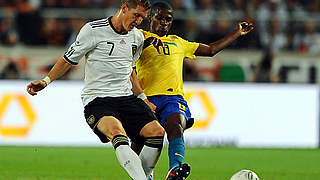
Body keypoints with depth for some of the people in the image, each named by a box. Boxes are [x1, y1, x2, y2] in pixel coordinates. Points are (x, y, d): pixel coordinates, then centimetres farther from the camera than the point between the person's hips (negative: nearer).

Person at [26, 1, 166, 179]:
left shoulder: (137, 37, 14)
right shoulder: (93, 30, -5)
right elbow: (69, 59, 5)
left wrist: (142, 97, 24)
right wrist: (46, 81, -4)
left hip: (126, 97, 6)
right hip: (97, 100, -6)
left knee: (157, 131, -17)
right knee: (117, 132, -36)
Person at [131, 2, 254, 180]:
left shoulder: (178, 42, 31)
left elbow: (211, 50, 39)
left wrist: (237, 33, 38)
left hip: (173, 97, 2)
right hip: (147, 97, -1)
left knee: (176, 126, -29)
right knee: (140, 139, -14)